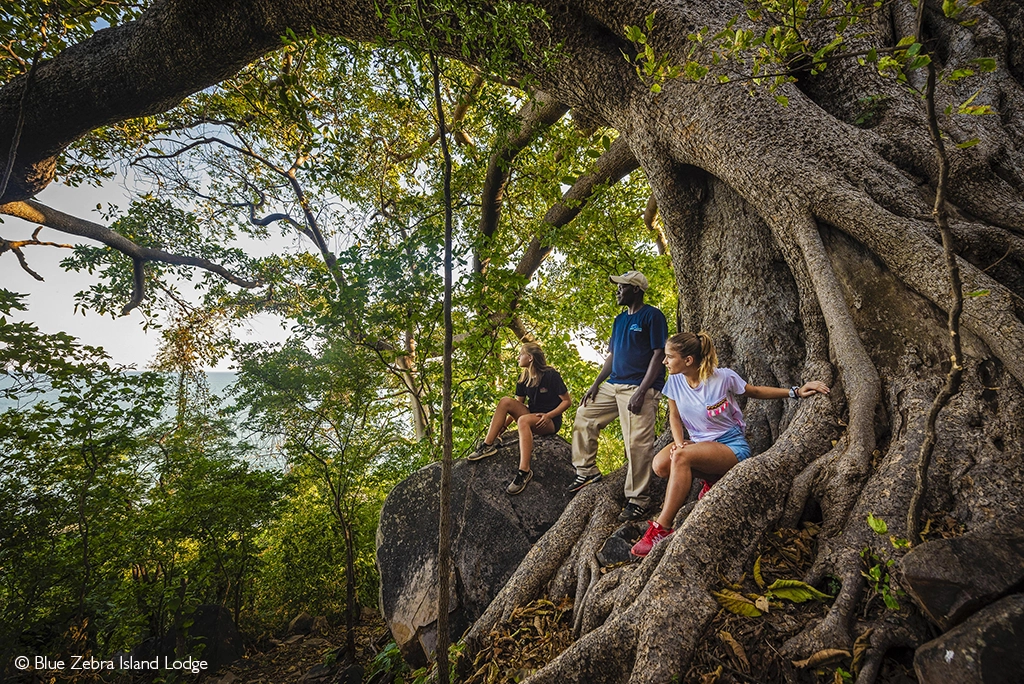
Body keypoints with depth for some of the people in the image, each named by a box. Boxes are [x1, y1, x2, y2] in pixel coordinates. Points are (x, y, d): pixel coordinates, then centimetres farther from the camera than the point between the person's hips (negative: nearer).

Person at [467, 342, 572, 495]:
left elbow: (567, 401, -11)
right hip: (532, 415, 7)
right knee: (505, 401, -14)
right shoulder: (524, 378, 7)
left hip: (551, 421, -7)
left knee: (523, 420, -37)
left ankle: (524, 471, -42)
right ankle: (488, 446, -17)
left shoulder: (551, 375, -12)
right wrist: (504, 425, -3)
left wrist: (549, 415, -23)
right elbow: (518, 405, 8)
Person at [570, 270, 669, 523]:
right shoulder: (620, 319, 19)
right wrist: (596, 384, 11)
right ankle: (587, 471, 19)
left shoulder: (653, 316, -6)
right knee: (584, 416, 9)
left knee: (637, 443, -9)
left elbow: (658, 356, -12)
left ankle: (637, 500, 2)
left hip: (639, 388, -9)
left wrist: (641, 392, -20)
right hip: (613, 384, 9)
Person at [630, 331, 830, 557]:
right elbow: (674, 416, 5)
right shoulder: (675, 380, -6)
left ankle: (661, 529, -29)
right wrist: (679, 442, -14)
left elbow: (755, 392, 3)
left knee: (681, 457, -34)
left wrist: (795, 392, -4)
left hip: (732, 445, -5)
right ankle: (711, 478, 4)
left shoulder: (723, 377, -16)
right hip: (699, 442, 5)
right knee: (661, 465, -25)